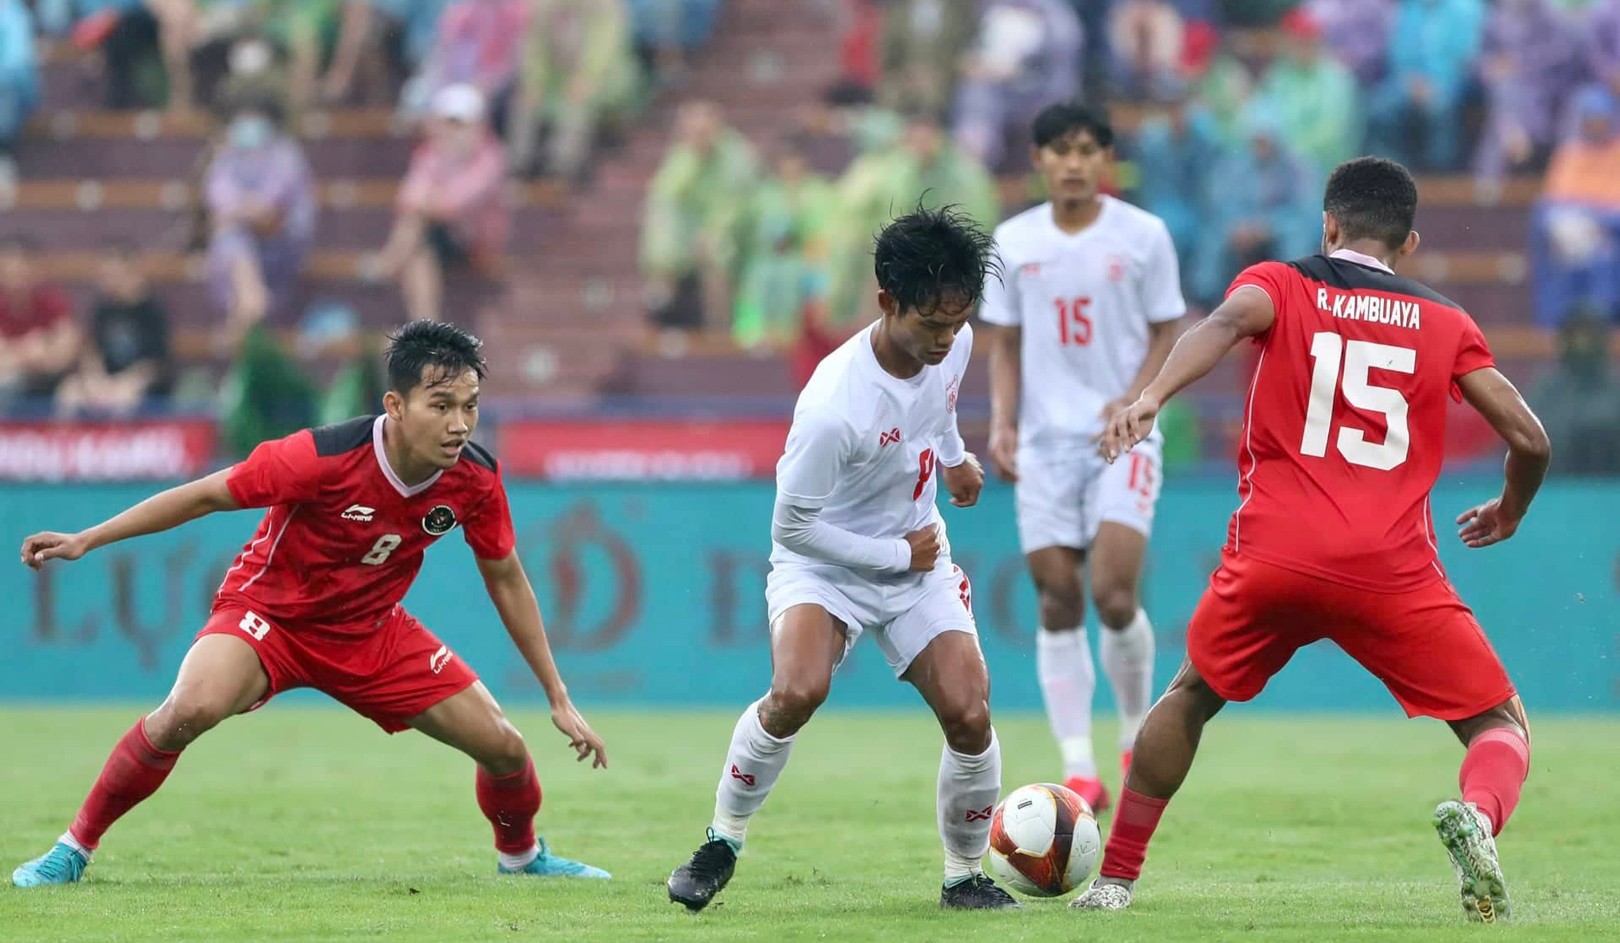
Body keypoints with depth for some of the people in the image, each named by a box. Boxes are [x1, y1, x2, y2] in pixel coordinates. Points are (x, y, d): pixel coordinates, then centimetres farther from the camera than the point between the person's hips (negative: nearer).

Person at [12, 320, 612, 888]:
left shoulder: (476, 480, -17)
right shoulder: (323, 456, -31)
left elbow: (506, 579, 0)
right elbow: (207, 495, -18)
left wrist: (559, 698, 4)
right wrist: (86, 540, -15)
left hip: (372, 630, 4)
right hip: (269, 609, -4)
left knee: (502, 745, -2)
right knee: (192, 707, -34)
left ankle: (522, 853, 33)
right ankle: (75, 848, -16)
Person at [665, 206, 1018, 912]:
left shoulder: (953, 343, -12)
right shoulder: (835, 407, -33)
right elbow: (793, 526, -22)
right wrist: (898, 554, -15)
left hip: (919, 561, 5)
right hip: (822, 563, -5)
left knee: (969, 716, -12)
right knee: (797, 692, -32)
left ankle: (965, 876, 11)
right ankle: (722, 842, -9)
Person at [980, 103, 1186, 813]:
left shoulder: (1142, 236, -1)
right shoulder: (1013, 242, 5)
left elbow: (1167, 332, 3)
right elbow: (1005, 345, 11)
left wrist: (1134, 397, -14)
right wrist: (1002, 422, -3)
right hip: (1045, 439, 2)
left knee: (1114, 594, -15)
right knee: (1057, 601, -3)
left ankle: (1137, 732, 10)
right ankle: (1078, 769, 0)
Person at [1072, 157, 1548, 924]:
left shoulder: (1279, 286, 12)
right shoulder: (1447, 324, 16)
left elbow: (1228, 320, -12)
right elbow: (1529, 440, 12)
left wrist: (1152, 395, -27)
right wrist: (1509, 513, 33)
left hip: (1271, 556, 1)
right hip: (1393, 571, -1)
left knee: (1190, 697, 28)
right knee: (1502, 726, 10)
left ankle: (1115, 880, 26)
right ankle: (1478, 815, -24)